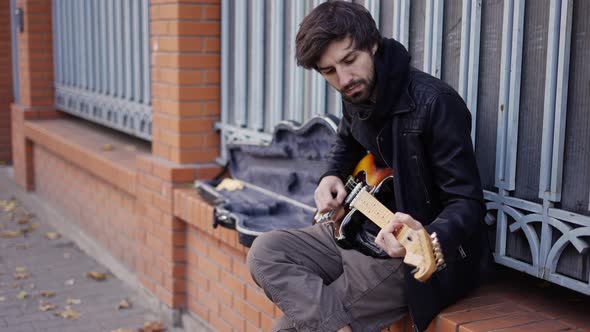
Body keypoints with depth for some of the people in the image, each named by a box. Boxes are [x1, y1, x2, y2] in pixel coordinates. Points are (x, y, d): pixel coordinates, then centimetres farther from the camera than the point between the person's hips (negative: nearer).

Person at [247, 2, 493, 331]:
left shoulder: (434, 102, -22)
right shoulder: (357, 94, 3)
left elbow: (468, 203, -22)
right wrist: (333, 177, 6)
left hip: (416, 256, -8)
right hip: (357, 231, 9)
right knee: (266, 252, -12)